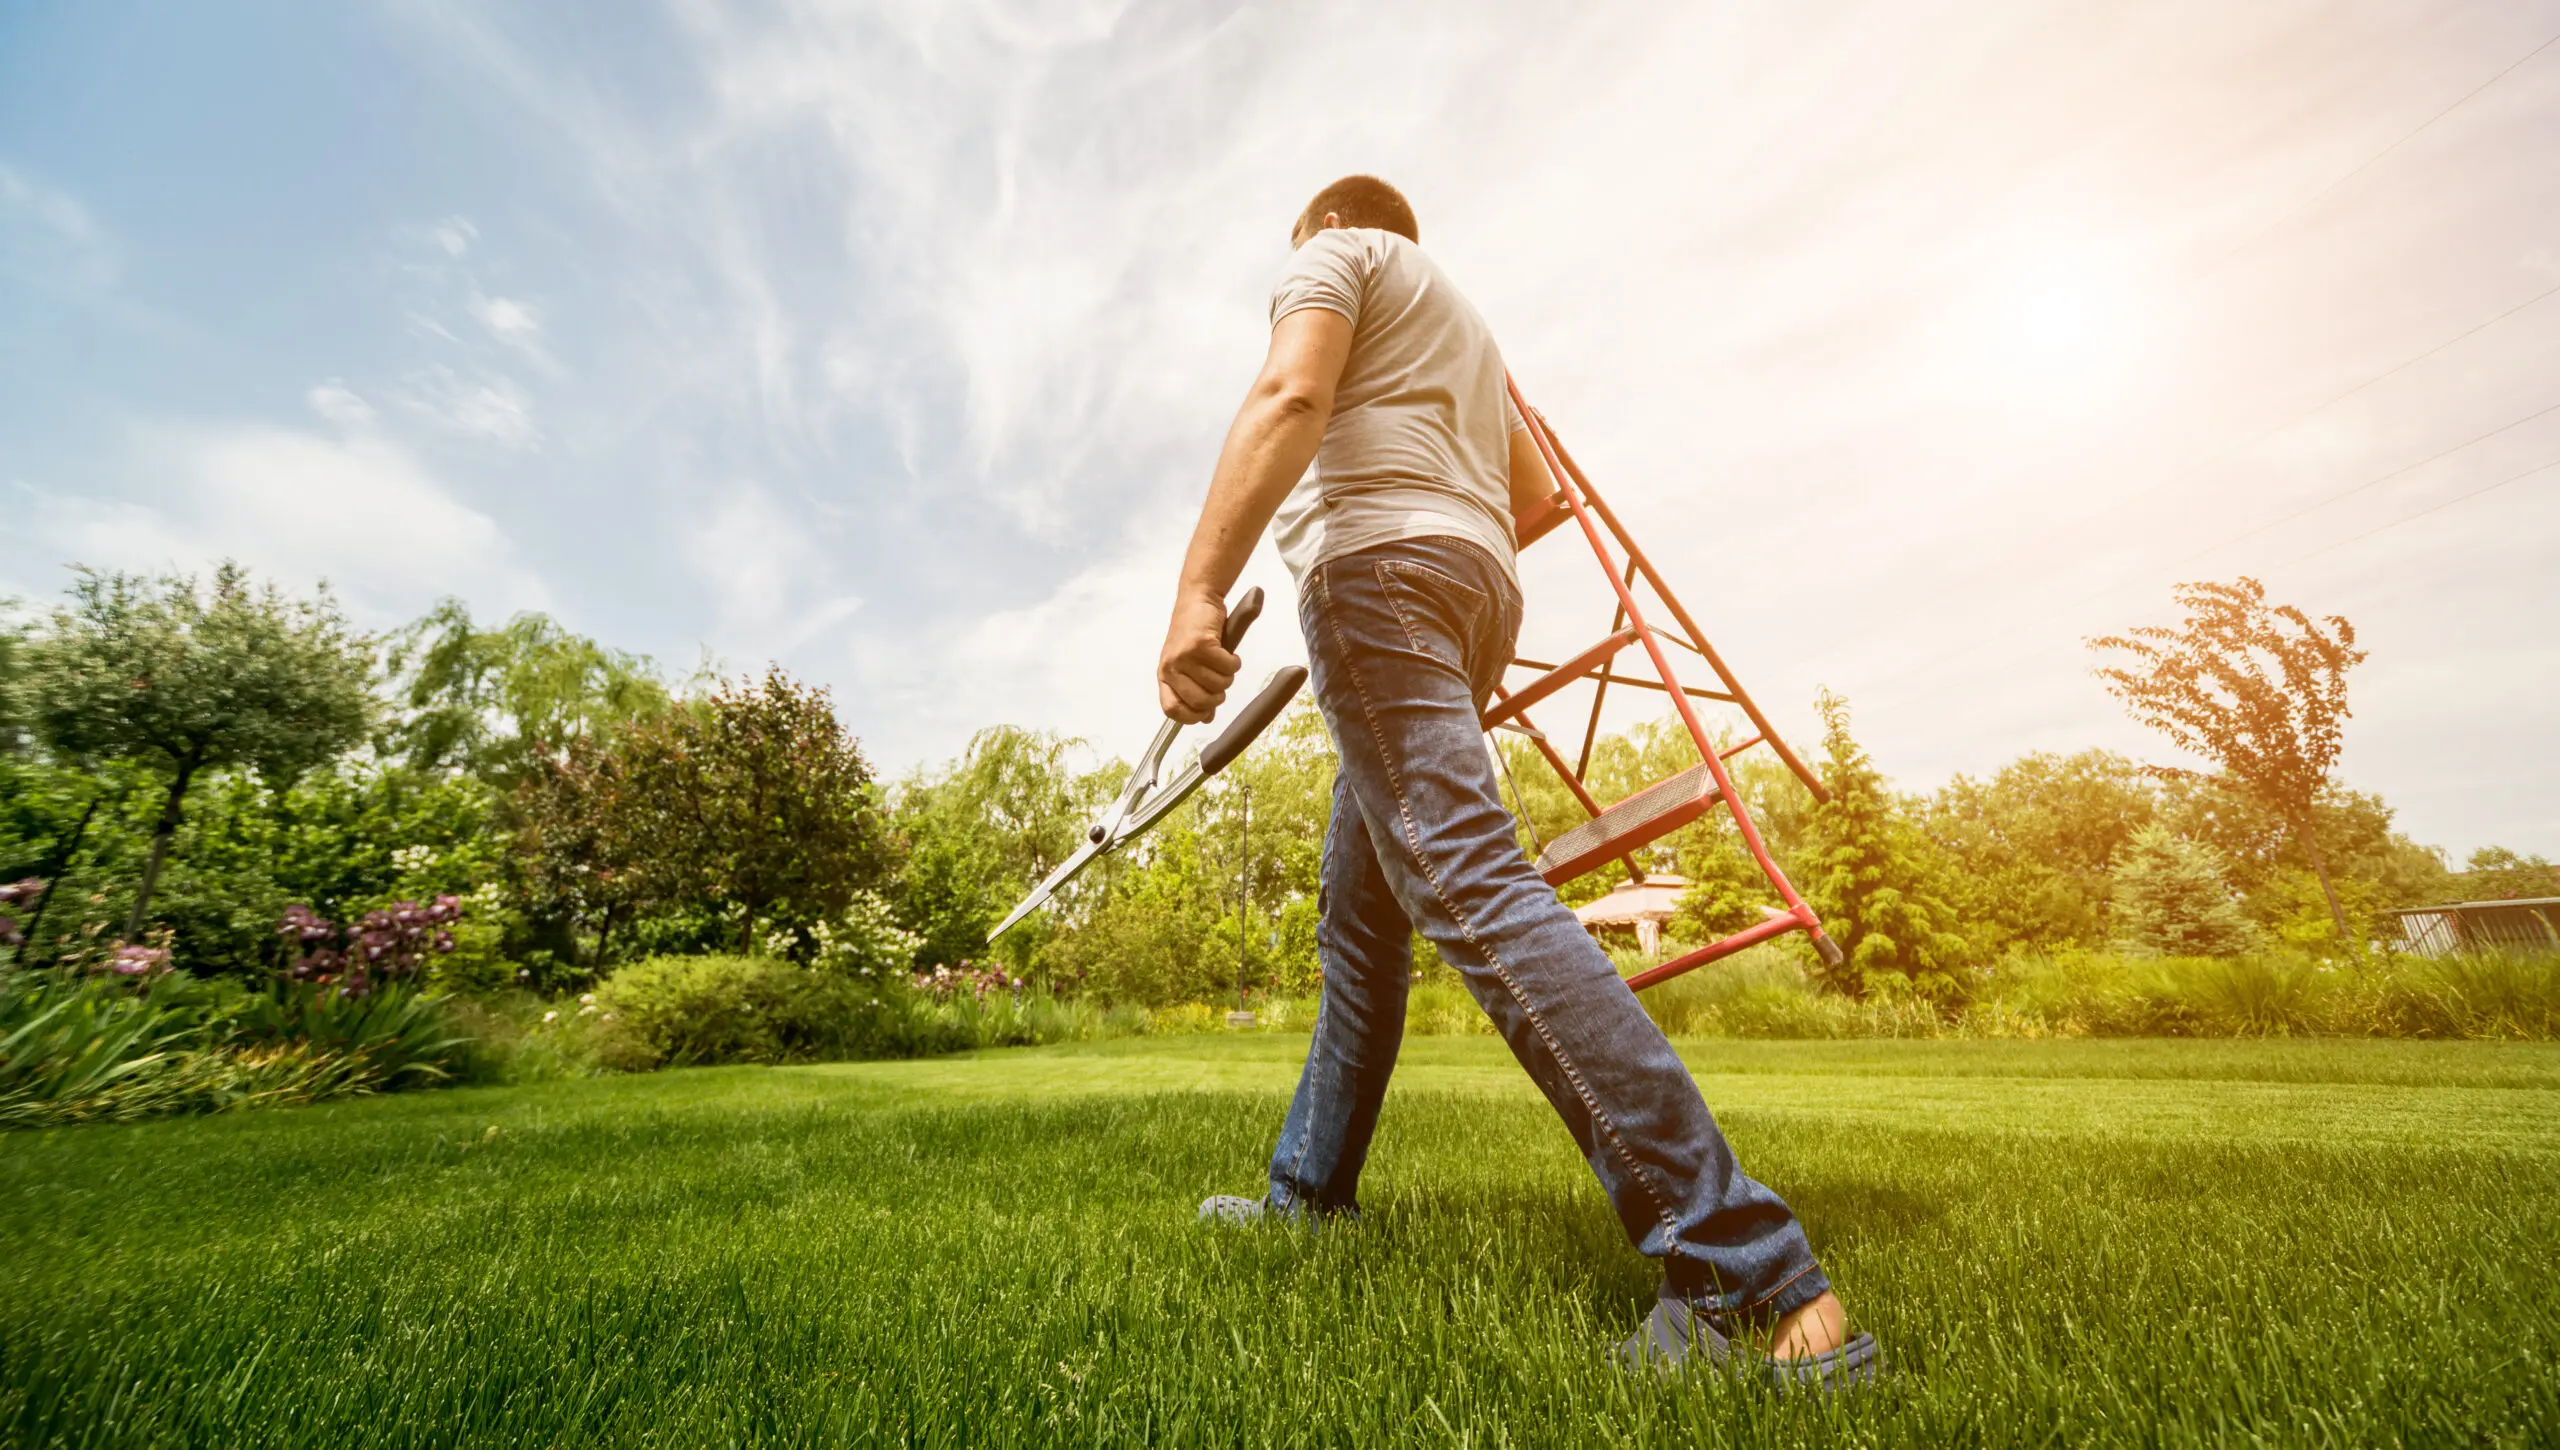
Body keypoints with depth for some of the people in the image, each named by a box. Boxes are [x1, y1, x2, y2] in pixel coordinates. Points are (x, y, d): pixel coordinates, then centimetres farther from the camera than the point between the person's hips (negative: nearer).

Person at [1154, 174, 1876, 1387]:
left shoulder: (1335, 254, 13)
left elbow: (1291, 398, -10)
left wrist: (1198, 589, -22)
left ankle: (1751, 1276, -22)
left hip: (1376, 566, -9)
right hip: (1481, 587, 9)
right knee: (1359, 916, 9)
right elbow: (1536, 489, 32)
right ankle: (1307, 1193, 19)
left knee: (1471, 889, -21)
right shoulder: (1460, 323, 37)